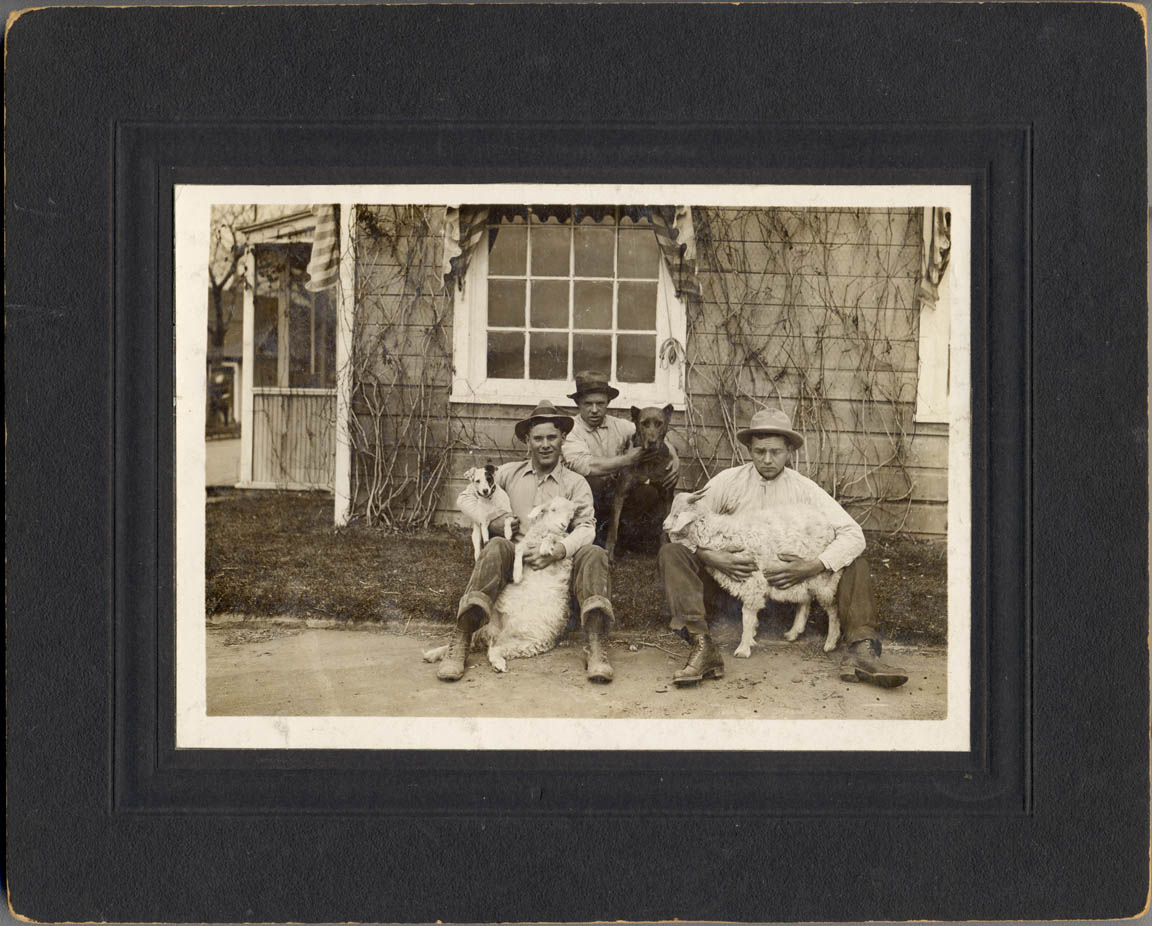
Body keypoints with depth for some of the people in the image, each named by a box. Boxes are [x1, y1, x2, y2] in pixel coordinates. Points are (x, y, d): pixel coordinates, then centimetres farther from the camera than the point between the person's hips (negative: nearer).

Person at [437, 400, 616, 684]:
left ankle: (596, 649, -41)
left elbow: (586, 526, -3)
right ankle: (460, 643, -42)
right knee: (496, 547, -33)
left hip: (557, 564, 0)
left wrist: (557, 552, -22)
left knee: (593, 555, -28)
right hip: (514, 559, 0)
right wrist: (493, 524, -4)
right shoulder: (507, 474, 16)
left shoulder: (575, 483, 10)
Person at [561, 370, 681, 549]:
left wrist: (674, 457, -15)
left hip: (614, 495, 4)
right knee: (592, 480, -35)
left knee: (649, 493, -20)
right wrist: (626, 460, -28)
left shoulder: (620, 426, 5)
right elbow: (582, 465, -27)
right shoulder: (570, 430, -11)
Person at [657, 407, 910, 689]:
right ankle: (703, 648, -40)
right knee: (672, 553, -24)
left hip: (787, 578, 1)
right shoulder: (727, 482, -3)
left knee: (855, 563, -15)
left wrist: (814, 567, -26)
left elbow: (853, 535, -10)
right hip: (732, 573, 0)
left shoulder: (804, 489, -2)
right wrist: (712, 557, -26)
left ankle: (860, 650, -29)